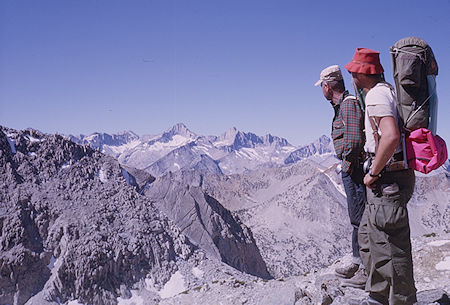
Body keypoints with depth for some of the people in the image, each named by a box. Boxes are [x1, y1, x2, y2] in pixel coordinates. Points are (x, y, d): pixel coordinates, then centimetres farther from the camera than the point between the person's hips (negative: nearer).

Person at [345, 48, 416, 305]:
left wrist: (373, 173, -19)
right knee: (369, 236, 18)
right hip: (393, 177, 11)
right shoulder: (389, 90, 16)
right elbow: (395, 133, 25)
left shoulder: (376, 95, -15)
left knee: (391, 243, -3)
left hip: (388, 179, -11)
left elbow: (391, 136, -30)